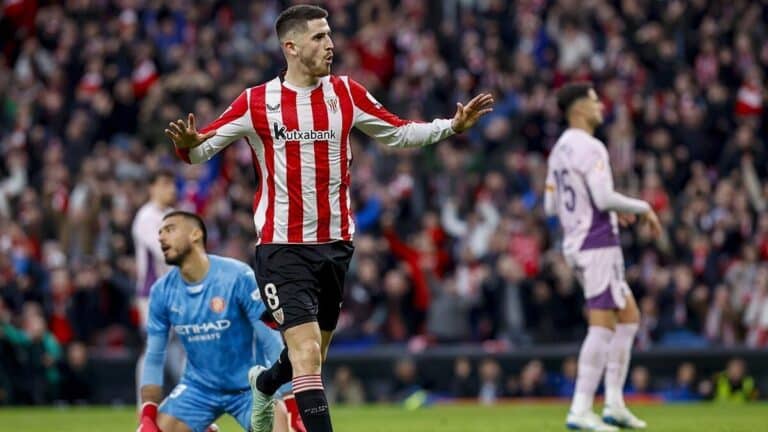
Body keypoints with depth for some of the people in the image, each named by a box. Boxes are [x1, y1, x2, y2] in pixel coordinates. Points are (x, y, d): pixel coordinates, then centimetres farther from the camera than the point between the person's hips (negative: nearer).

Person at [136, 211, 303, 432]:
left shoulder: (237, 277, -18)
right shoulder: (162, 291, -5)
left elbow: (273, 344, -17)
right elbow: (154, 358, 3)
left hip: (248, 386, -4)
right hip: (198, 387, 4)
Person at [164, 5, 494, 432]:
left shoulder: (346, 94, 4)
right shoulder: (256, 103, -5)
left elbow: (399, 132, 14)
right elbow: (202, 148, -1)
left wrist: (452, 125, 2)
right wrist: (188, 144, -24)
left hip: (335, 244, 4)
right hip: (282, 248, -4)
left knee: (312, 355, 17)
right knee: (308, 354, -17)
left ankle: (264, 383, 50)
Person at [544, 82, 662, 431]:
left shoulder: (560, 149, 16)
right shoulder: (589, 147, -13)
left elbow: (551, 206, 19)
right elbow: (604, 197, -22)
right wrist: (643, 208, -7)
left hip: (576, 242, 10)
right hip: (597, 244, -10)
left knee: (629, 317, 16)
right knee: (603, 324, -10)